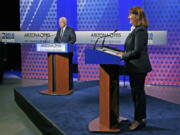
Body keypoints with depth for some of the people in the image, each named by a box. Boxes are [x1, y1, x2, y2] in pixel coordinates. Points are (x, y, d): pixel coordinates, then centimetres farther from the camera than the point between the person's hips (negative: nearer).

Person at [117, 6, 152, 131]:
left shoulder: (140, 31, -18)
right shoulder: (136, 29, 12)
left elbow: (137, 51, -22)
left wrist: (123, 56, -11)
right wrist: (124, 53, 6)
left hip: (139, 67, -10)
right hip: (135, 66, 10)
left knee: (138, 92, 0)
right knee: (136, 92, 16)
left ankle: (140, 120, 13)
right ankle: (139, 118, 28)